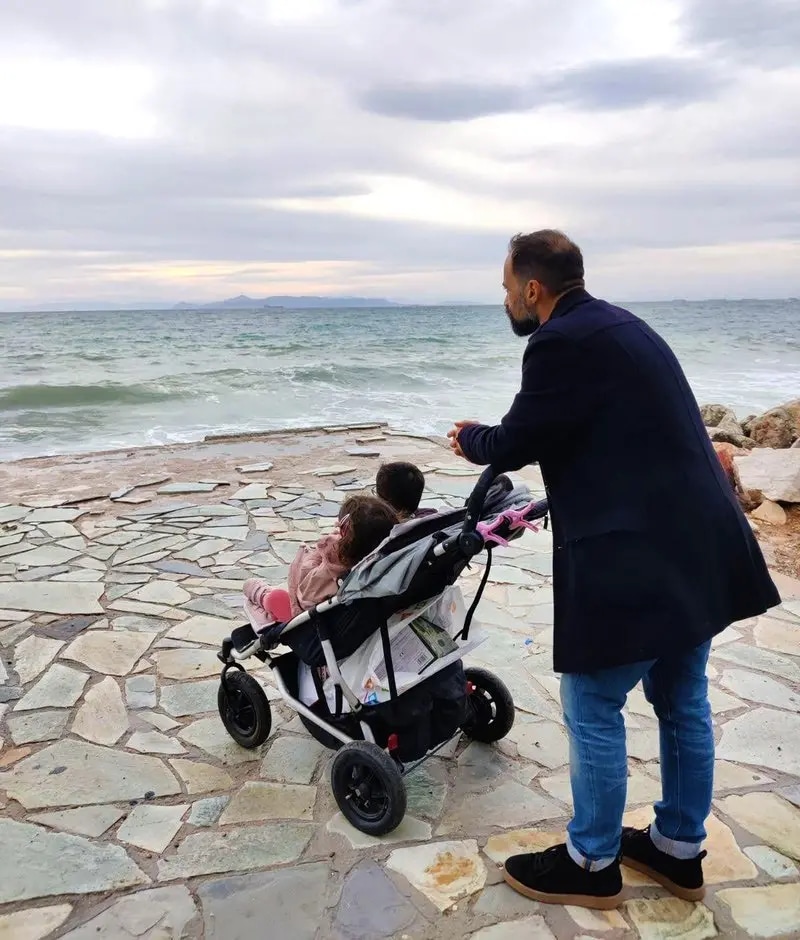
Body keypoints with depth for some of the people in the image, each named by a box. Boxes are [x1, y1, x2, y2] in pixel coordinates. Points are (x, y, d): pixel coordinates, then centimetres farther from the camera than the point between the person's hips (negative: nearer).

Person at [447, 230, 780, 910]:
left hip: (636, 560, -10)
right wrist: (496, 436, 23)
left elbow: (514, 445, -8)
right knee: (684, 704, 20)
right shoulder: (619, 326, 14)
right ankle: (679, 850, 38)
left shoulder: (562, 342, -15)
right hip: (697, 546, 10)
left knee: (592, 711, 8)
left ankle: (592, 865, 27)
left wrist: (470, 439, 13)